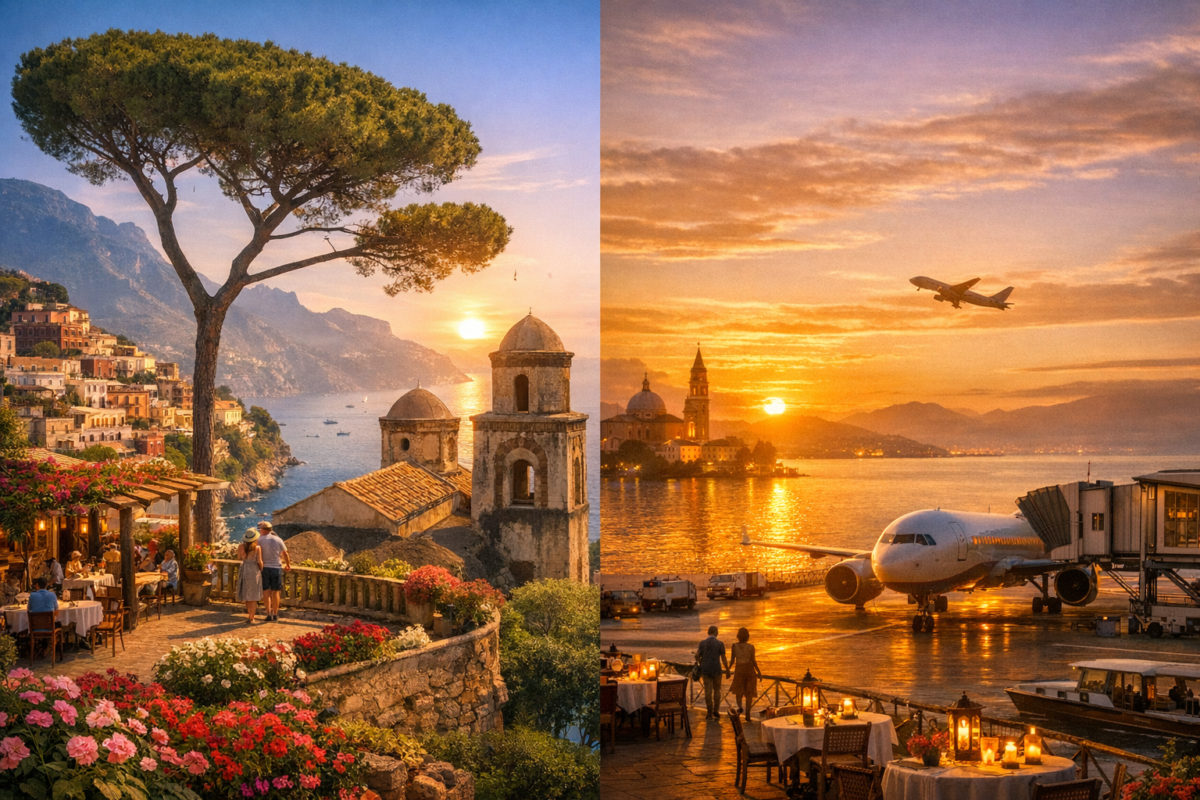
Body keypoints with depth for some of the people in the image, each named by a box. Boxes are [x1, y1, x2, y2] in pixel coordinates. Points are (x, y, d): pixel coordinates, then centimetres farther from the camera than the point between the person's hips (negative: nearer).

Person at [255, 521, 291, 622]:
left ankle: (269, 614, -2)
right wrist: (288, 565, 25)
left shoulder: (259, 540, -5)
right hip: (276, 567, 1)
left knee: (266, 592, 4)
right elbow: (285, 554, 10)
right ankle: (275, 614, 15)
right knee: (275, 592, 9)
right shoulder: (278, 540, 1)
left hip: (264, 568, -1)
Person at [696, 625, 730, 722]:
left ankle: (710, 713, 4)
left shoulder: (702, 643, -1)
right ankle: (716, 711, 10)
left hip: (705, 669, 1)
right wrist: (727, 670, 4)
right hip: (716, 669, -1)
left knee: (708, 691, 4)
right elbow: (723, 658, -7)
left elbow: (697, 656, 1)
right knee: (717, 690, 15)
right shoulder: (720, 643, -6)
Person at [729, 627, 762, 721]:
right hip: (750, 669, 0)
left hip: (739, 670, 0)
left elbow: (732, 660, -3)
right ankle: (748, 714, 2)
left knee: (738, 691, 16)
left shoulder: (734, 646, -5)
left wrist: (728, 669, 13)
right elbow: (753, 661, -9)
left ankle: (739, 707, -11)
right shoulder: (751, 647, -7)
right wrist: (759, 672, 1)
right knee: (749, 693, 8)